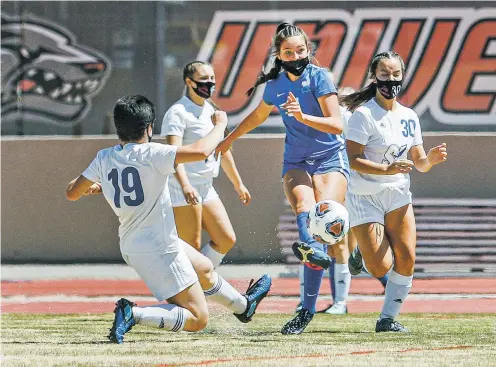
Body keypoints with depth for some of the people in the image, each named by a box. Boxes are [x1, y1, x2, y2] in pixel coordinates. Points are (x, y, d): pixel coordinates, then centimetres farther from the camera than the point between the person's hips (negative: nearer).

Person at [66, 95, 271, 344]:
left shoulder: (104, 159, 0)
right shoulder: (150, 154, -20)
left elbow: (72, 192, 9)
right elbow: (201, 151, -27)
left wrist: (93, 187, 32)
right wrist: (220, 124, -7)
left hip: (130, 246, 9)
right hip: (158, 249, -9)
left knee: (205, 269, 32)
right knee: (197, 319, -4)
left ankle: (243, 305, 56)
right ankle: (133, 314, -19)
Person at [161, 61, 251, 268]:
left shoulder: (211, 110, 15)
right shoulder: (178, 113, -12)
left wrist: (238, 184, 29)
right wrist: (185, 185, -38)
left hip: (206, 188, 9)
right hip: (183, 190, -9)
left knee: (227, 240, 5)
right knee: (191, 249, -9)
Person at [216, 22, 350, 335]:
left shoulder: (319, 77, -7)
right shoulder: (275, 85, 7)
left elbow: (337, 125, -14)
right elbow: (259, 115, 30)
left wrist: (303, 116, -28)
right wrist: (228, 140, 41)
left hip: (331, 159, -4)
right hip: (296, 162, 4)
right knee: (304, 203, -31)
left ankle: (307, 310, -26)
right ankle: (312, 248, -64)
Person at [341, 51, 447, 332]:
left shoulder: (409, 117, 6)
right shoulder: (364, 114, -13)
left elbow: (419, 163, 8)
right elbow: (353, 159, -19)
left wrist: (430, 159, -15)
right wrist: (387, 169, -32)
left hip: (398, 195, 5)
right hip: (365, 197, -5)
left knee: (406, 260, -8)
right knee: (381, 268, -9)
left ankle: (388, 318, 7)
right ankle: (363, 252, 27)